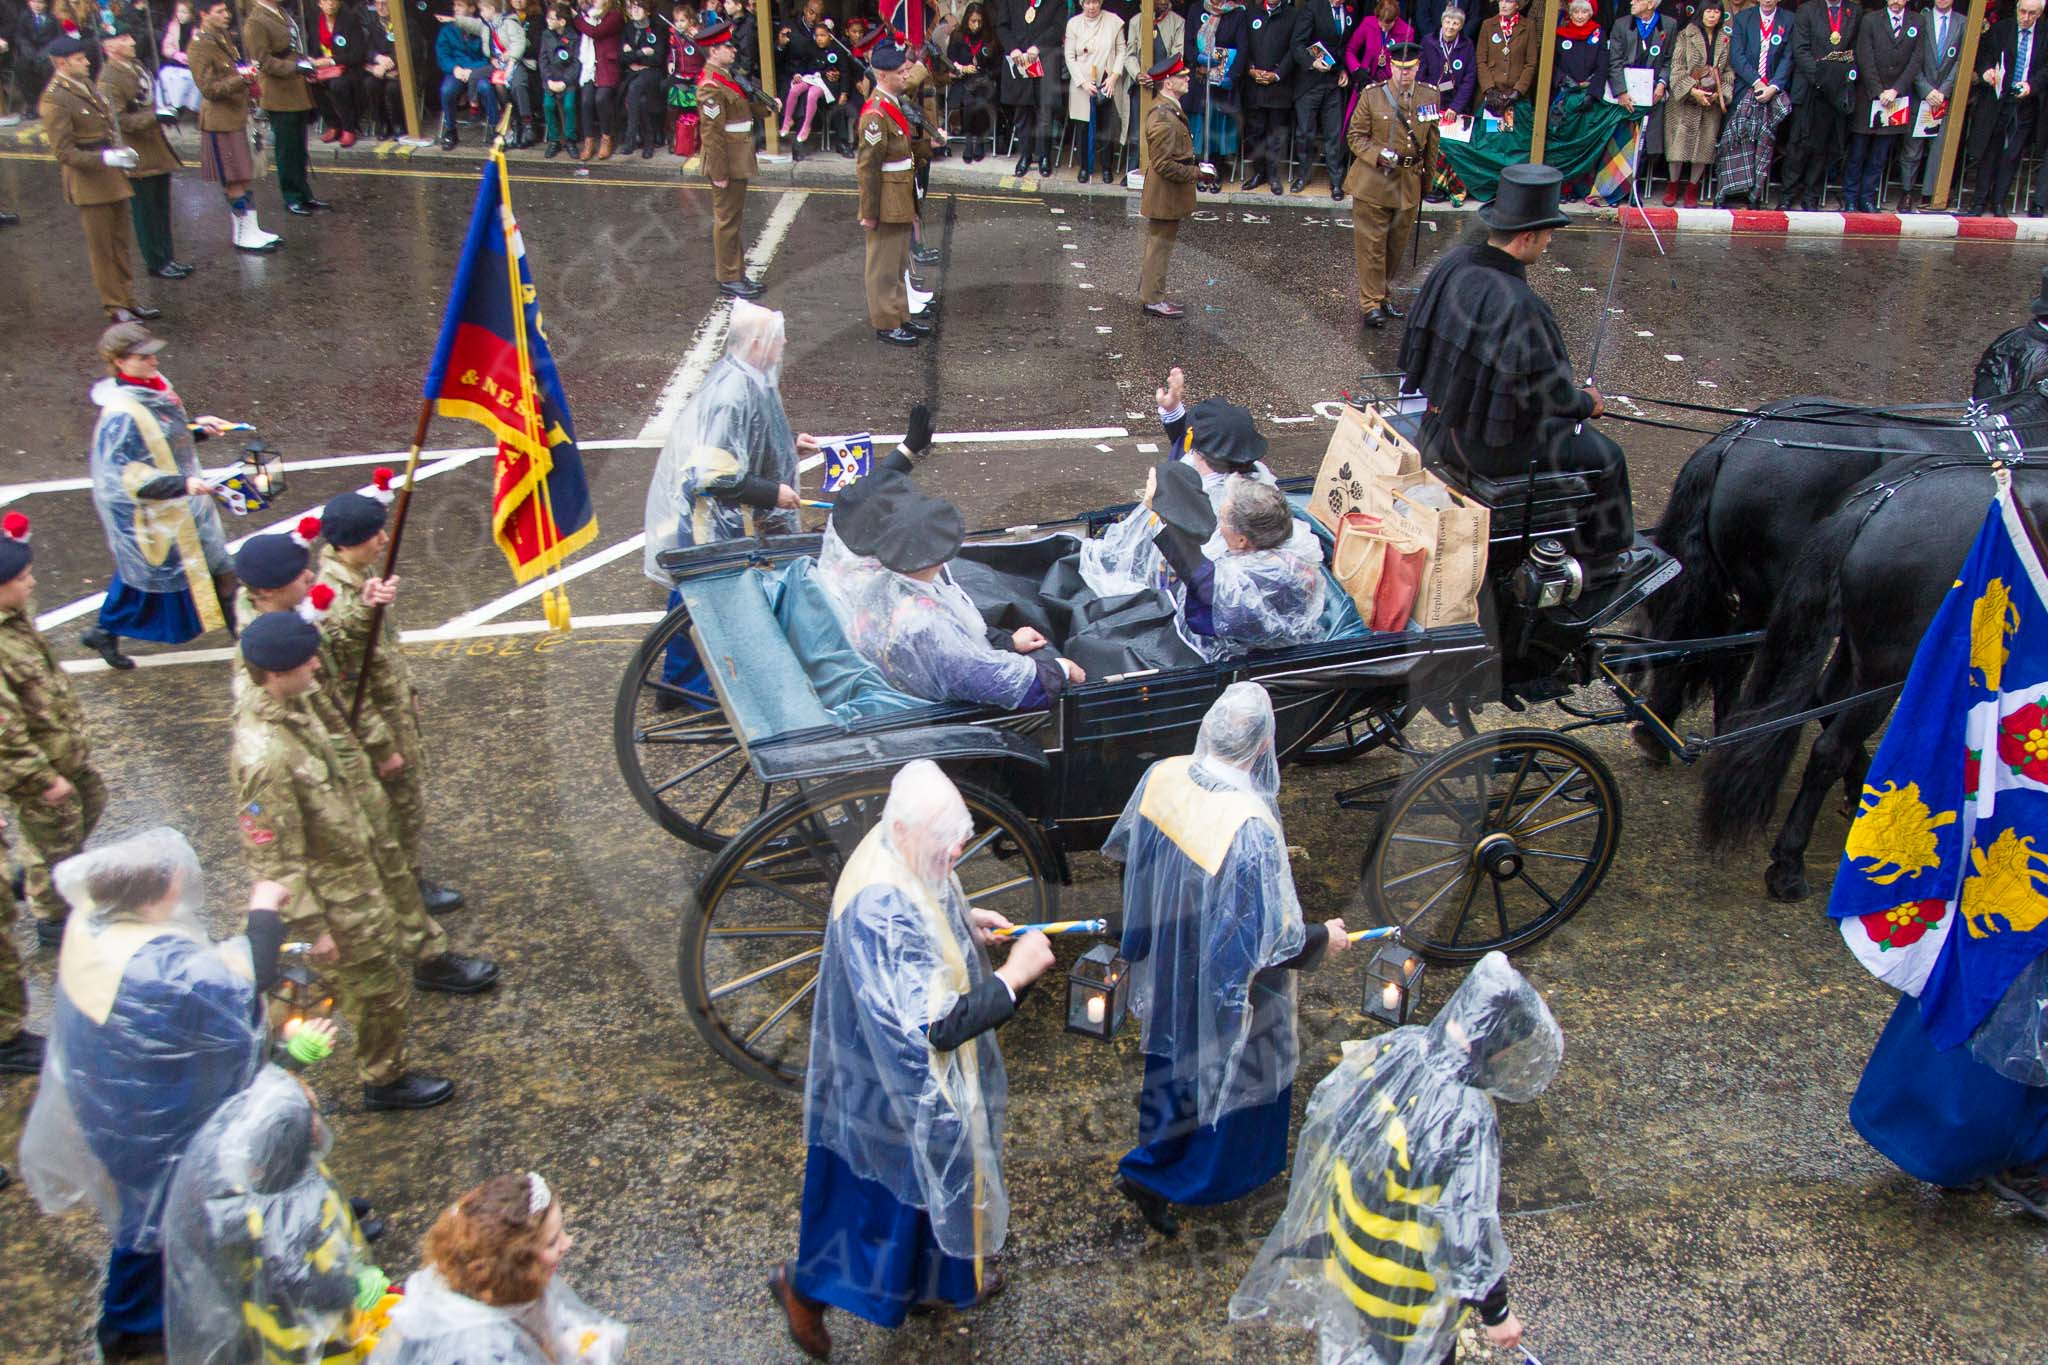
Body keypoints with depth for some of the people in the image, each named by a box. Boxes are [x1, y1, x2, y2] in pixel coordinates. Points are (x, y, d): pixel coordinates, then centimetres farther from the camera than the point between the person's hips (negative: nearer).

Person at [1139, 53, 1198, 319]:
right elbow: (1164, 164, -26)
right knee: (1160, 246, -1)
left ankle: (1149, 294, 27)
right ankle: (1152, 300, 8)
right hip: (1166, 197, -10)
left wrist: (1194, 164, 13)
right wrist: (1195, 173, -19)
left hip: (1166, 197, 10)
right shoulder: (1164, 118, -24)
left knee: (1158, 245, 17)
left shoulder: (1169, 109, 9)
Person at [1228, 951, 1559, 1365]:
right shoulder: (1468, 1122, -38)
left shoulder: (1399, 1044, -18)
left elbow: (1325, 1109, -2)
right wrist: (1496, 1312, -14)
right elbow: (1470, 1227, -29)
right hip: (1408, 1276, -6)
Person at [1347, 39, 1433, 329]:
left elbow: (1432, 141, 14)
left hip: (1410, 184, 4)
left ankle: (1380, 293, 28)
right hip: (1373, 182, -4)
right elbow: (1355, 135, -3)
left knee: (1397, 245, 12)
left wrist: (1427, 175, 14)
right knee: (1371, 244, -3)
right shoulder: (1372, 95, -5)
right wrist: (1379, 155, -18)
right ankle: (1370, 303, 2)